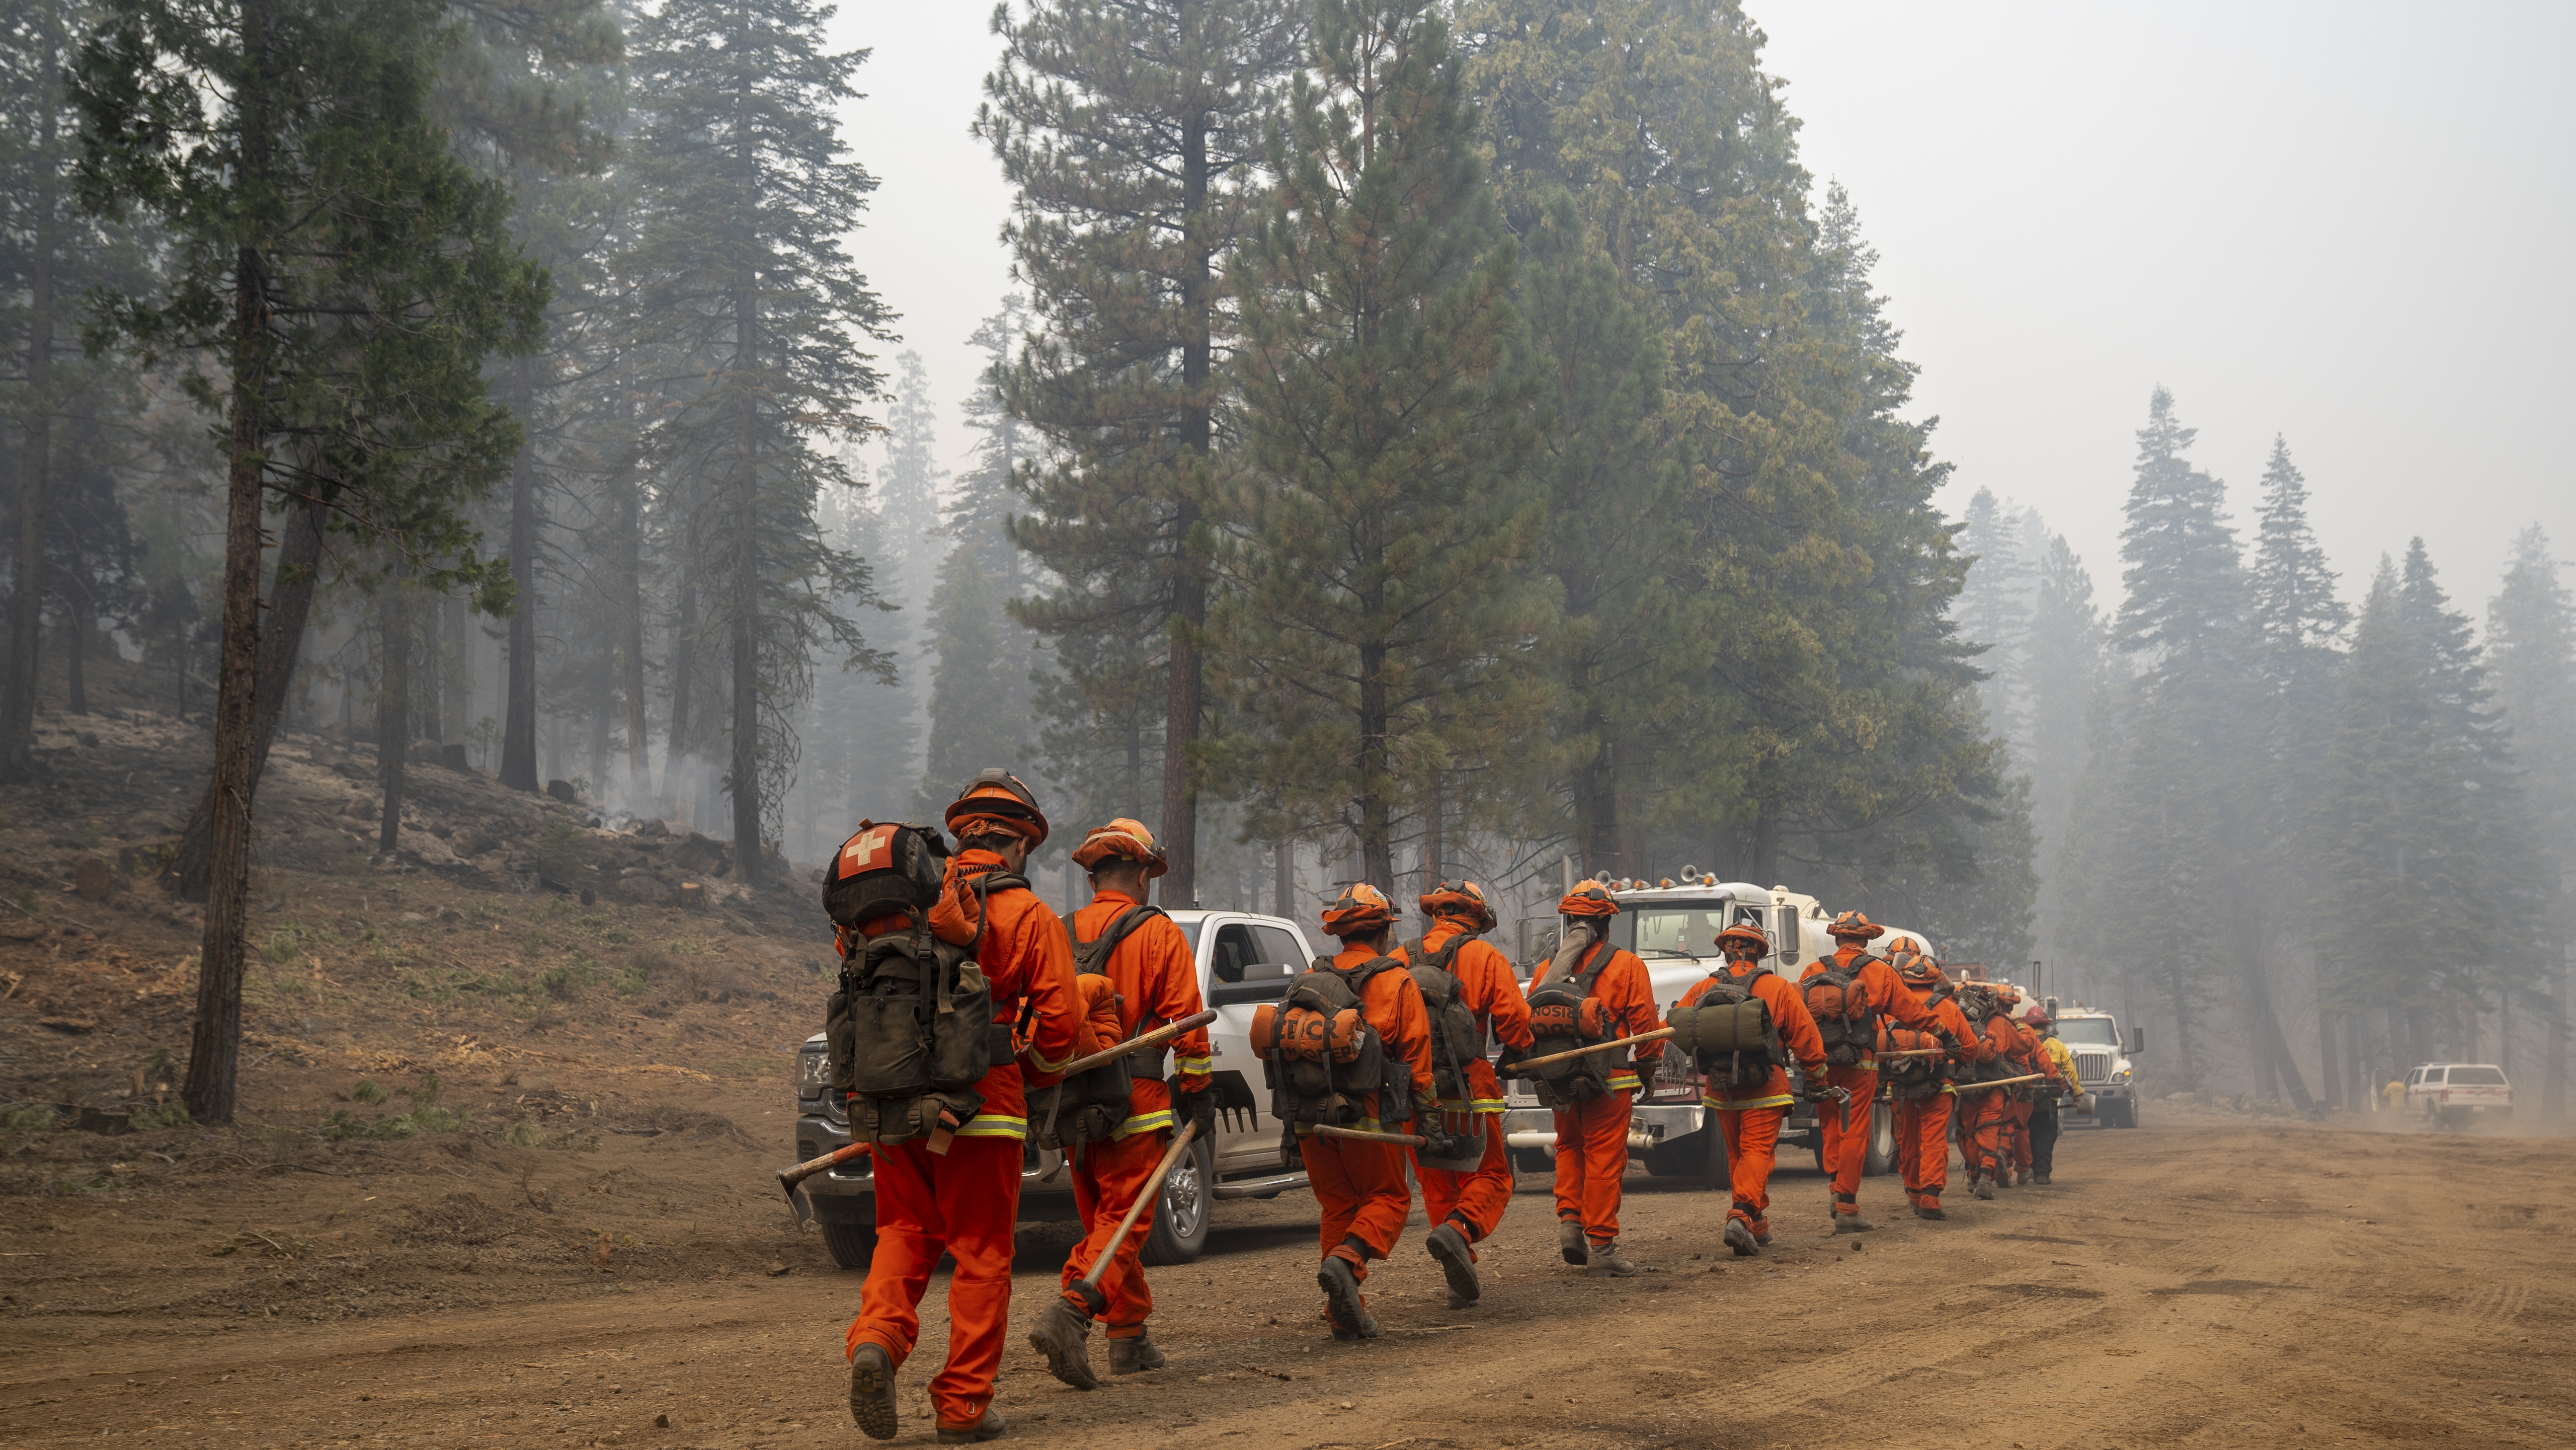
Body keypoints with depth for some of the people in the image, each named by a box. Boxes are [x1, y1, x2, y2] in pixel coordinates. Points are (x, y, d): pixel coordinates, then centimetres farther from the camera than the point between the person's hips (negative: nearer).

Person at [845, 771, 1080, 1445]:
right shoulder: (1030, 917, -2)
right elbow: (1059, 1021, -5)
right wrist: (1039, 1071, 16)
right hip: (981, 1106, -3)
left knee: (904, 1234, 15)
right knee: (980, 1253, 6)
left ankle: (877, 1338, -11)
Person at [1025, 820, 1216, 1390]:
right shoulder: (1160, 935, -3)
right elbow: (1186, 1021, -7)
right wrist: (1197, 1095, 0)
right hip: (1134, 1105, -5)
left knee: (1104, 1217, 16)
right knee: (1124, 1219, -4)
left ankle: (1130, 1339, 20)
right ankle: (1068, 1312, -25)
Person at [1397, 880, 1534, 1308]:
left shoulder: (1401, 959, 8)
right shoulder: (1485, 957, 0)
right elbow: (1514, 1017, -6)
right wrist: (1515, 1056, 13)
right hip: (1466, 1090, -4)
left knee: (1437, 1185, 14)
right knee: (1489, 1175, 7)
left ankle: (1461, 1280, 10)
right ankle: (1459, 1229, -22)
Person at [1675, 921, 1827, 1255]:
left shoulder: (1703, 989, 3)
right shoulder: (1778, 989, -3)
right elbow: (1805, 1036, -1)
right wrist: (1816, 1080, 10)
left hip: (1721, 1089, 3)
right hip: (1764, 1089, -3)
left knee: (1737, 1155, 17)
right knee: (1758, 1152, -4)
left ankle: (1757, 1227, 22)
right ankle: (1742, 1215, -26)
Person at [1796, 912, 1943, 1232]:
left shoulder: (1814, 971, 5)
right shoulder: (1878, 973, 0)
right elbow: (1910, 1009, 5)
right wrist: (1939, 1028, 20)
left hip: (1821, 1064, 3)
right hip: (1859, 1065, -2)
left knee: (1831, 1130, 17)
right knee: (1854, 1134, 0)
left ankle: (1837, 1186, 4)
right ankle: (1847, 1208, -1)